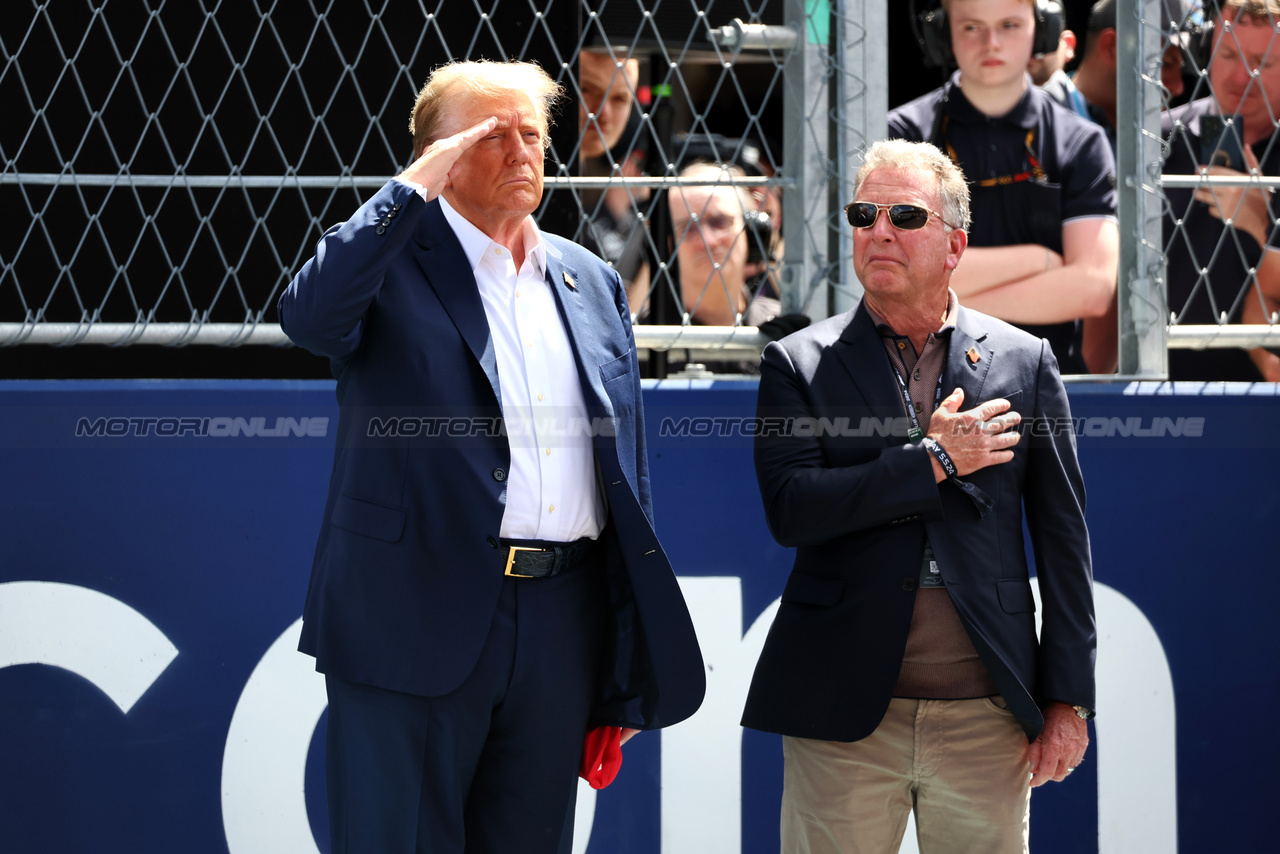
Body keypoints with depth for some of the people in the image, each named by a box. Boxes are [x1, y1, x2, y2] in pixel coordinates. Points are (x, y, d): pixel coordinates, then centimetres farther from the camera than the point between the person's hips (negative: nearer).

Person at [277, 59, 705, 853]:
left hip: (561, 628, 5)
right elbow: (309, 314, -24)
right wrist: (415, 187, -16)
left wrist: (628, 671, 12)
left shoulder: (592, 282, 15)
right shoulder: (394, 264, 1)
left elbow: (628, 465, 16)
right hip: (418, 626, -5)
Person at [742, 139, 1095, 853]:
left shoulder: (1024, 362, 8)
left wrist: (1068, 700, 4)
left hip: (986, 714, 1)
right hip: (846, 714, -1)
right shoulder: (797, 364, 5)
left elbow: (1063, 537, 8)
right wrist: (934, 460, -11)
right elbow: (789, 509, -9)